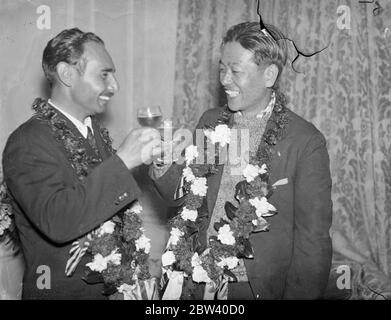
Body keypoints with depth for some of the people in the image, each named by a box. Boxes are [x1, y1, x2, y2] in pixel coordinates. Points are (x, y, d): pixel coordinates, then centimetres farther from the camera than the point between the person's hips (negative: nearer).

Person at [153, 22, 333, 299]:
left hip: (262, 288, -4)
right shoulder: (210, 121, 0)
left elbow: (312, 239, -12)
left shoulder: (306, 142, -15)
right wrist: (162, 165, -14)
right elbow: (182, 195, 4)